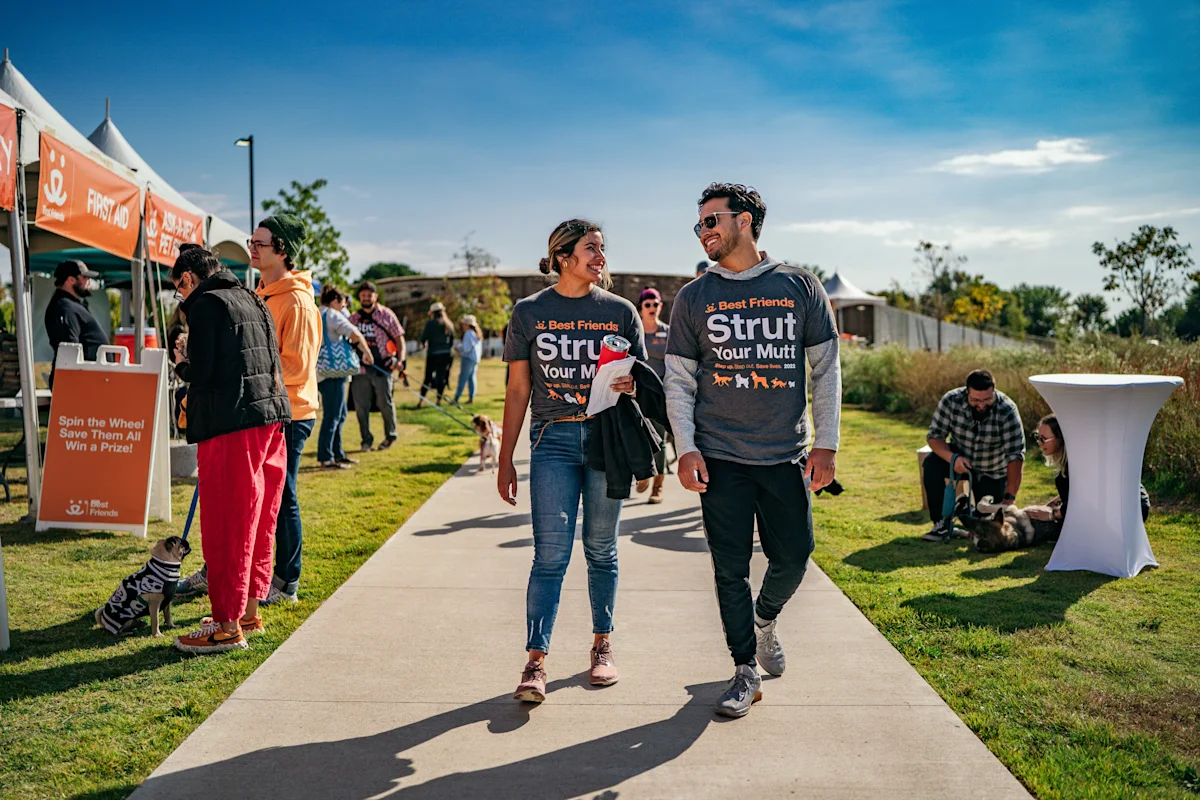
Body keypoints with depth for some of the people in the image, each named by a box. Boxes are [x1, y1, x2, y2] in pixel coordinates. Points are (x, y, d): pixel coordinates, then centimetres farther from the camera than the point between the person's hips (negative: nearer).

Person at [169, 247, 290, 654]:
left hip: (232, 423, -8)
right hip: (271, 415, 9)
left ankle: (228, 626, 1)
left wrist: (182, 362, 9)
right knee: (257, 522, 13)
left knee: (226, 525, -3)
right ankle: (249, 612, 23)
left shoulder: (206, 303, -5)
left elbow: (201, 372, -12)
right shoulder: (252, 301, 20)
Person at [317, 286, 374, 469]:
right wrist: (367, 353, -5)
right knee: (332, 416, -6)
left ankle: (338, 453, 23)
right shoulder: (332, 315, -9)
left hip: (322, 371, 10)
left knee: (339, 414, 17)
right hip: (332, 373, -10)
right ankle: (326, 457, -4)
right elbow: (356, 334, -19)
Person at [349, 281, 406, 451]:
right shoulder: (353, 318, 13)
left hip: (383, 367, -3)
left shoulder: (386, 315, 4)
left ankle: (390, 436, 19)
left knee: (385, 403, -1)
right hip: (360, 368, 3)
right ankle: (366, 440, 15)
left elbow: (399, 337, 5)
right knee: (360, 405, 2)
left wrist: (400, 359, -7)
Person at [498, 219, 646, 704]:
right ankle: (536, 661, -1)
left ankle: (602, 644, 24)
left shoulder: (620, 311, 8)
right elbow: (518, 390, 7)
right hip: (554, 440, -1)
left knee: (601, 551, 9)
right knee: (551, 554, -6)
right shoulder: (529, 312, 6)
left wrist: (630, 385, -14)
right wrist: (505, 460, 5)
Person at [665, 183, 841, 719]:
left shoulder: (800, 287, 4)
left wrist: (826, 444, -1)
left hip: (787, 455, 1)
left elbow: (826, 369, 6)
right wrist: (685, 449, -6)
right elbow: (679, 380, 5)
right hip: (720, 457, 0)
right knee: (731, 568, 1)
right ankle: (745, 670, 18)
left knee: (792, 558, 6)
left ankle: (765, 619, 38)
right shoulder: (695, 297, 5)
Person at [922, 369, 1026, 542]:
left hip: (992, 472, -1)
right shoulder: (951, 401, -22)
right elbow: (934, 436, -16)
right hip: (961, 460, 1)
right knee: (931, 465, -29)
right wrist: (953, 457, -36)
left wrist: (1009, 497, -36)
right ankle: (942, 522, -14)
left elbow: (1016, 455, -30)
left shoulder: (1007, 411, -27)